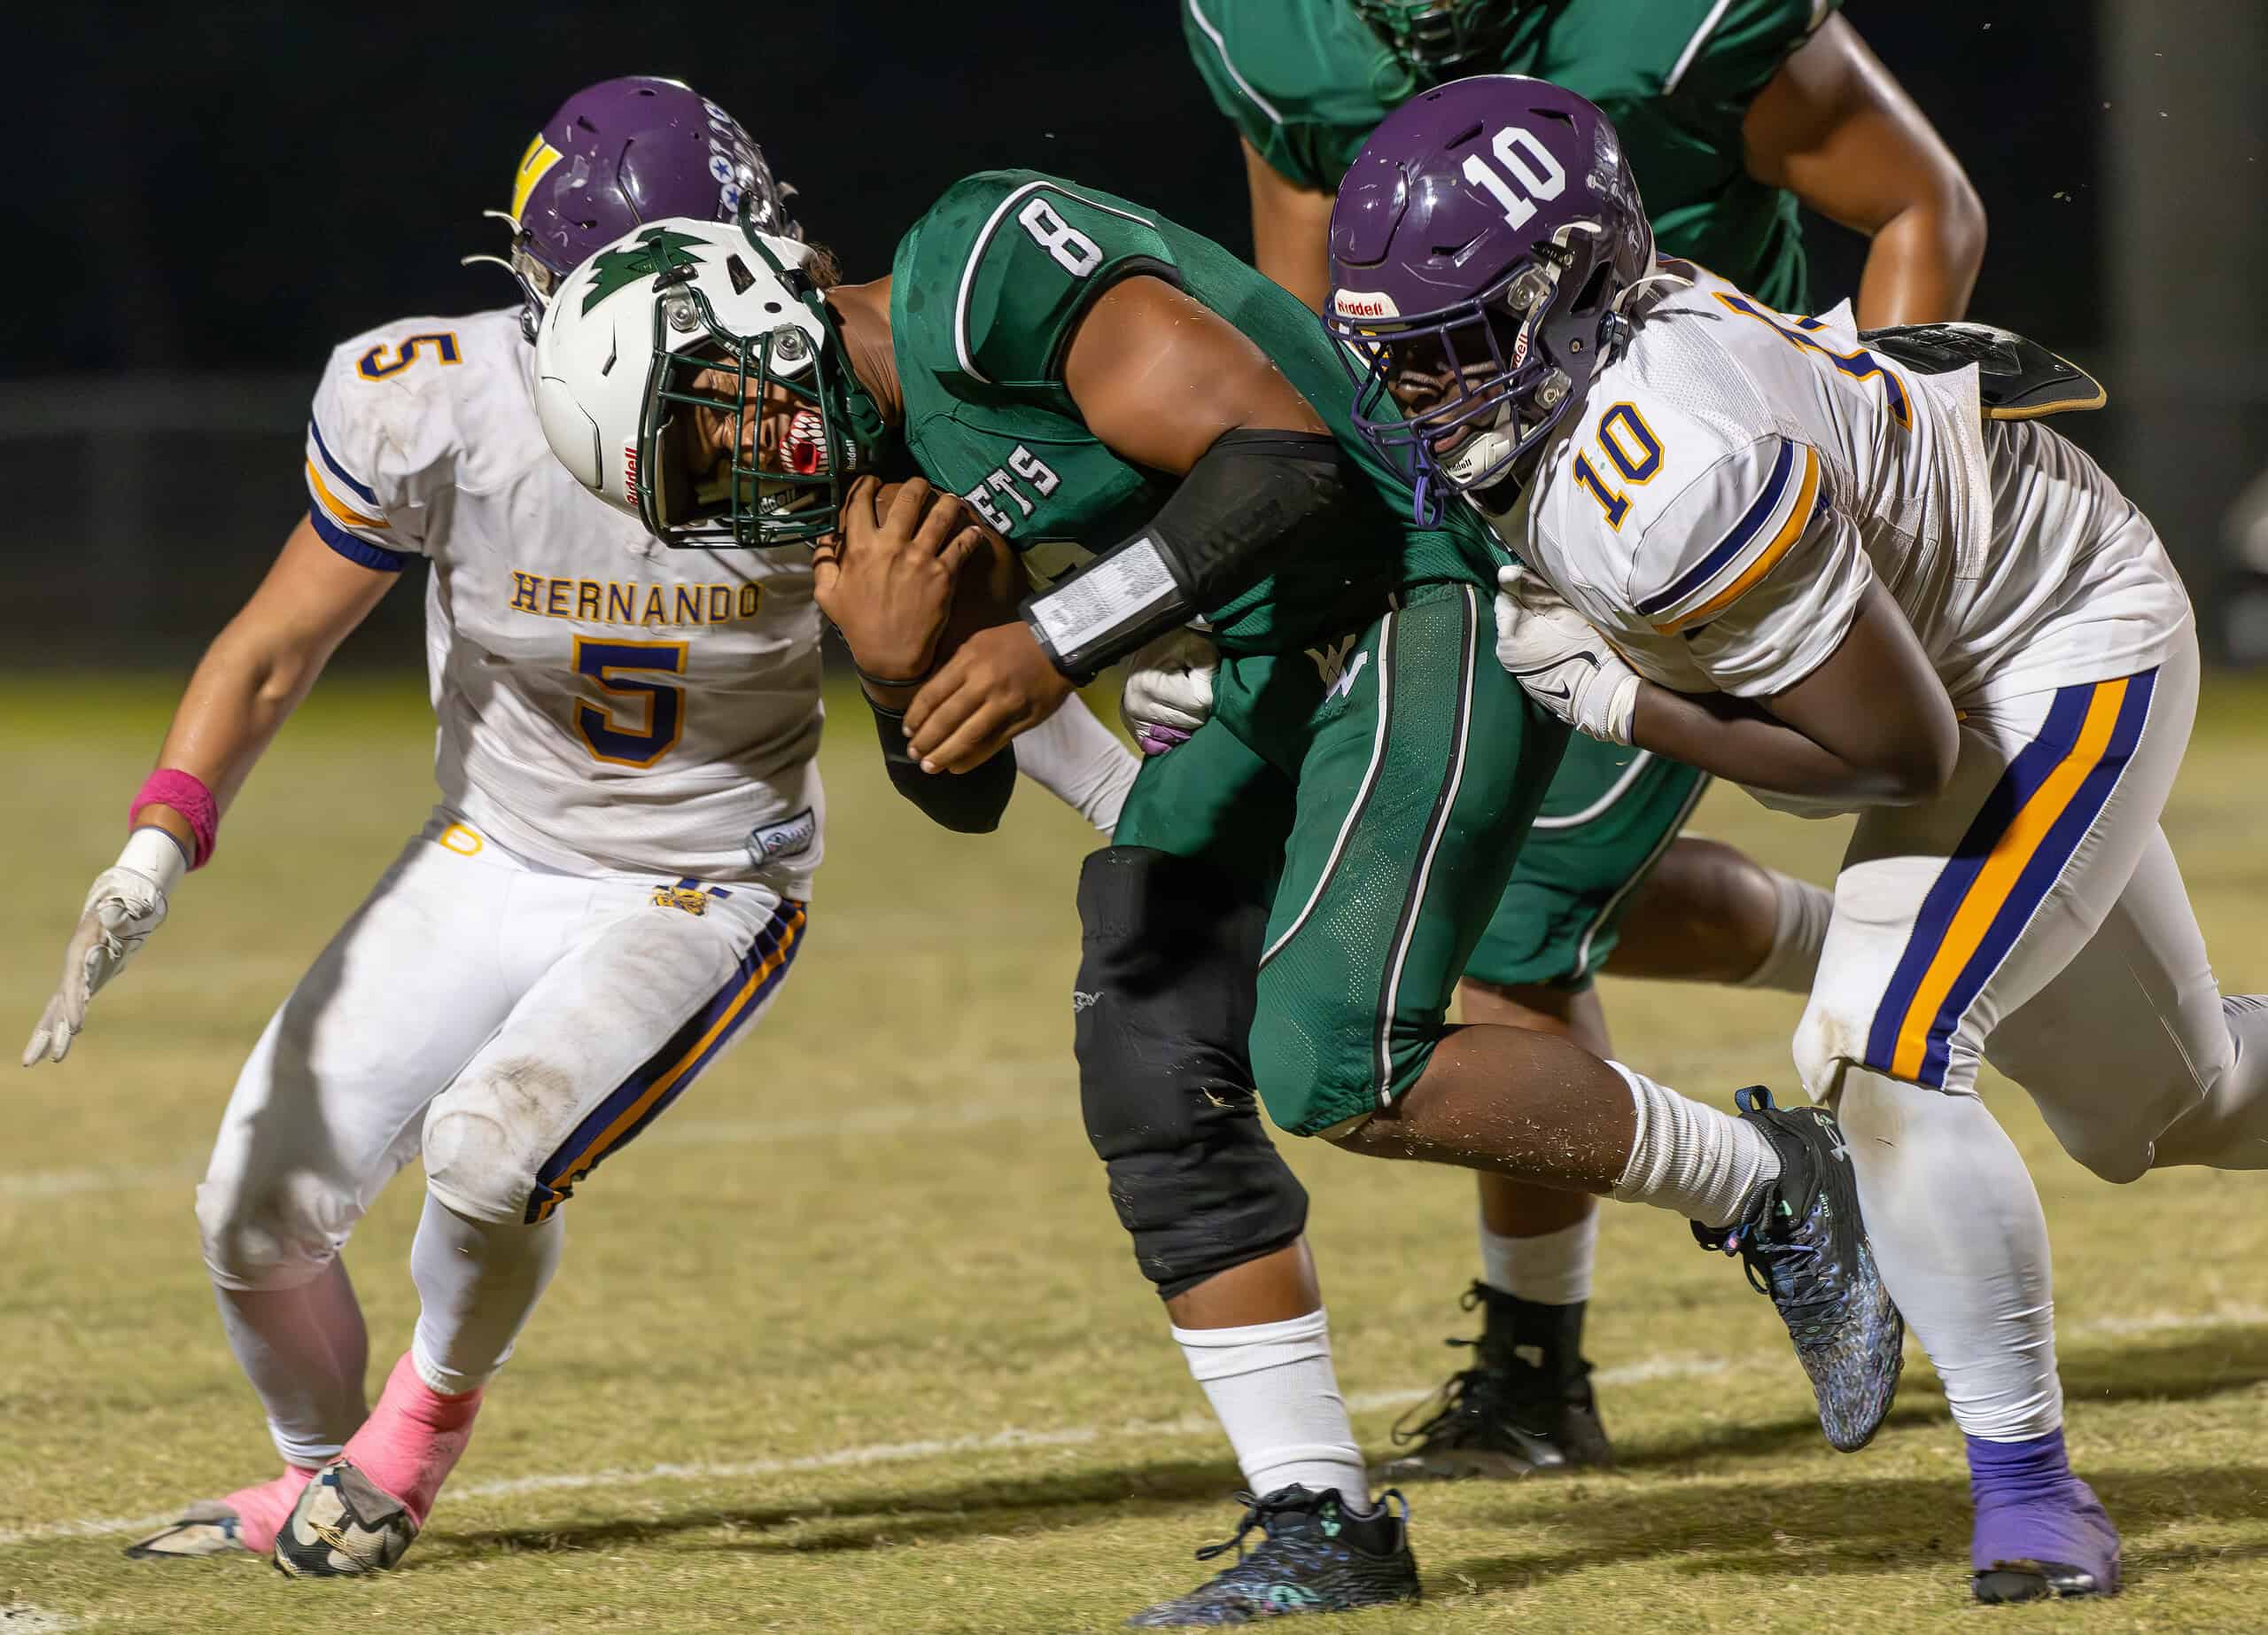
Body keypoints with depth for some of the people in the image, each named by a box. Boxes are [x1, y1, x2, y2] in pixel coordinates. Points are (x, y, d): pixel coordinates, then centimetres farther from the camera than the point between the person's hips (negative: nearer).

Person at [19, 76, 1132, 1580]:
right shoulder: (440, 411, -22)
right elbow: (273, 652, -10)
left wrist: (1130, 802, -17)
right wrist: (158, 851, -21)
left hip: (707, 897, -3)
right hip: (491, 868, 3)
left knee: (492, 1147, -27)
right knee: (262, 1213, 0)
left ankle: (426, 1421, 7)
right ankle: (317, 1473, 34)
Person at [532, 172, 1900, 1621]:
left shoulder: (985, 270, -18)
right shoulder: (879, 466, 11)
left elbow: (1284, 454, -25)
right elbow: (965, 786, 15)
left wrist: (1059, 643, -25)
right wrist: (891, 667, -5)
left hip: (1423, 600, -10)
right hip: (1273, 671, 10)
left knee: (1341, 1070, -19)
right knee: (1152, 1077, 1)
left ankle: (1768, 1187, 0)